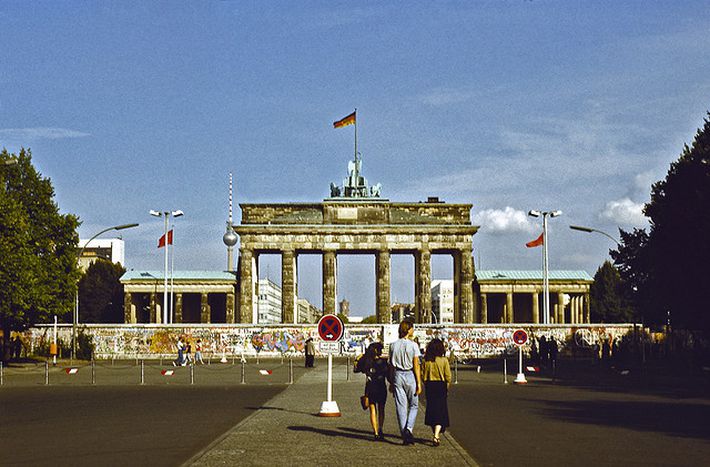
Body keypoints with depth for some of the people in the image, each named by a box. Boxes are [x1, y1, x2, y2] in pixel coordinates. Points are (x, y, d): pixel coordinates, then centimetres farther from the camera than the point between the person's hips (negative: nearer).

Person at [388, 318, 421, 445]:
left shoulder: (393, 345, 4)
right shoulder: (413, 345, -8)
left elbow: (391, 365, 7)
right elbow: (416, 366, -9)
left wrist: (391, 382, 14)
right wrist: (419, 383, -6)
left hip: (397, 376, 3)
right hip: (410, 376, -3)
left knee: (401, 406, 6)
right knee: (414, 406, 11)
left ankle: (405, 436, 5)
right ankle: (409, 429, -9)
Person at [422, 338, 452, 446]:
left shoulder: (426, 361, -2)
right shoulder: (444, 360, -9)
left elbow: (422, 375, 0)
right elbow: (448, 377, -8)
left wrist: (426, 385, 12)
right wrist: (447, 389, 5)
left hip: (429, 387, 3)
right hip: (441, 387, -3)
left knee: (431, 410, 16)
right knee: (440, 412, 0)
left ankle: (435, 434, 26)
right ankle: (436, 436, -16)